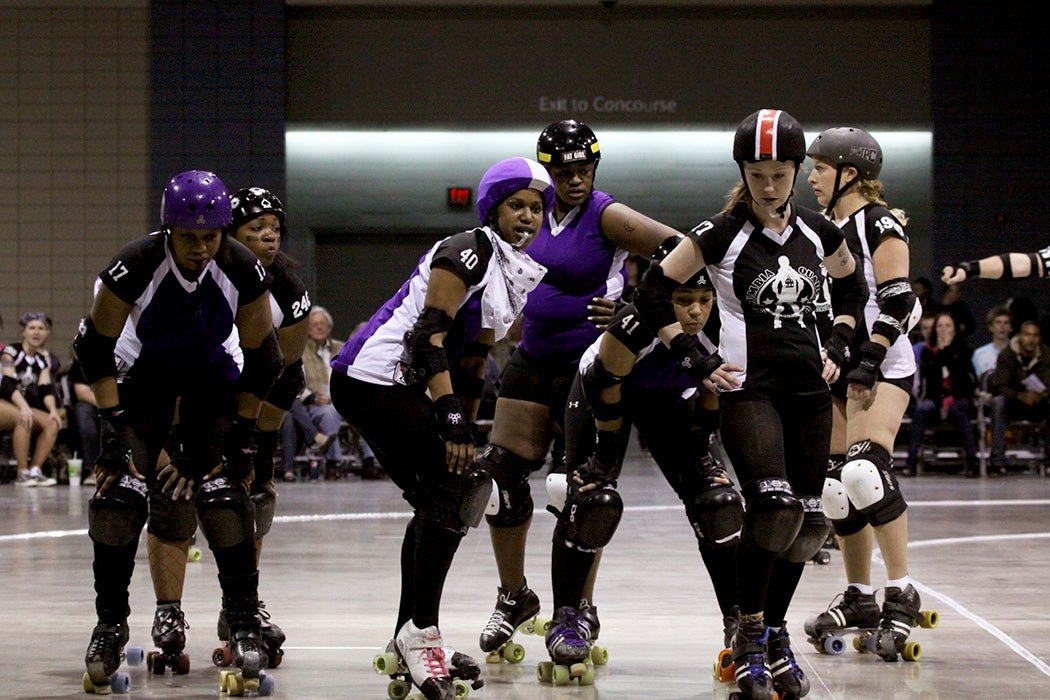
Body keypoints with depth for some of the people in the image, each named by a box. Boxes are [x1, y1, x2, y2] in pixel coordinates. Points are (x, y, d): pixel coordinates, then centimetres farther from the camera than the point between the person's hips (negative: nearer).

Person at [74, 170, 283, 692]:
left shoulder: (243, 271, -27)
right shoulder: (136, 266, -30)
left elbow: (261, 358, -12)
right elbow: (94, 346, -17)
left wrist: (243, 433, -11)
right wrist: (112, 421, -21)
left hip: (215, 375, 0)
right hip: (143, 371, 0)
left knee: (224, 494, -15)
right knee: (120, 489, -14)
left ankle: (245, 623, -3)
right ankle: (110, 625, 1)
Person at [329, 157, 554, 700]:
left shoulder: (515, 273, 16)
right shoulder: (469, 252, -13)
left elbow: (475, 359, 21)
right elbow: (427, 335, -21)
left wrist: (467, 430, 17)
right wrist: (450, 419, -27)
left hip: (406, 389, 10)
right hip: (376, 377, -10)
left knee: (440, 505, 12)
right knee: (461, 485, -17)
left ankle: (409, 640, 19)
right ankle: (420, 633, -12)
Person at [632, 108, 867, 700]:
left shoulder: (818, 233, 7)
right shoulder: (723, 234, -6)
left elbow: (853, 287, 26)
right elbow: (653, 293, -2)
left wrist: (838, 347, 13)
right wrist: (696, 361, -5)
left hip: (810, 390, 5)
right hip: (748, 388, -5)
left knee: (807, 519, 4)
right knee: (773, 505, -22)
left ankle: (776, 634, 21)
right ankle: (748, 639, -8)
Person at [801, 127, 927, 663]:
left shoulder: (880, 223, -6)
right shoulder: (824, 230, 17)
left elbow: (897, 300, -14)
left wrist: (871, 357, -22)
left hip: (882, 366, -8)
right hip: (838, 368, 8)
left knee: (866, 470, -24)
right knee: (838, 484, 6)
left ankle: (901, 594, -19)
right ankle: (859, 598, 17)